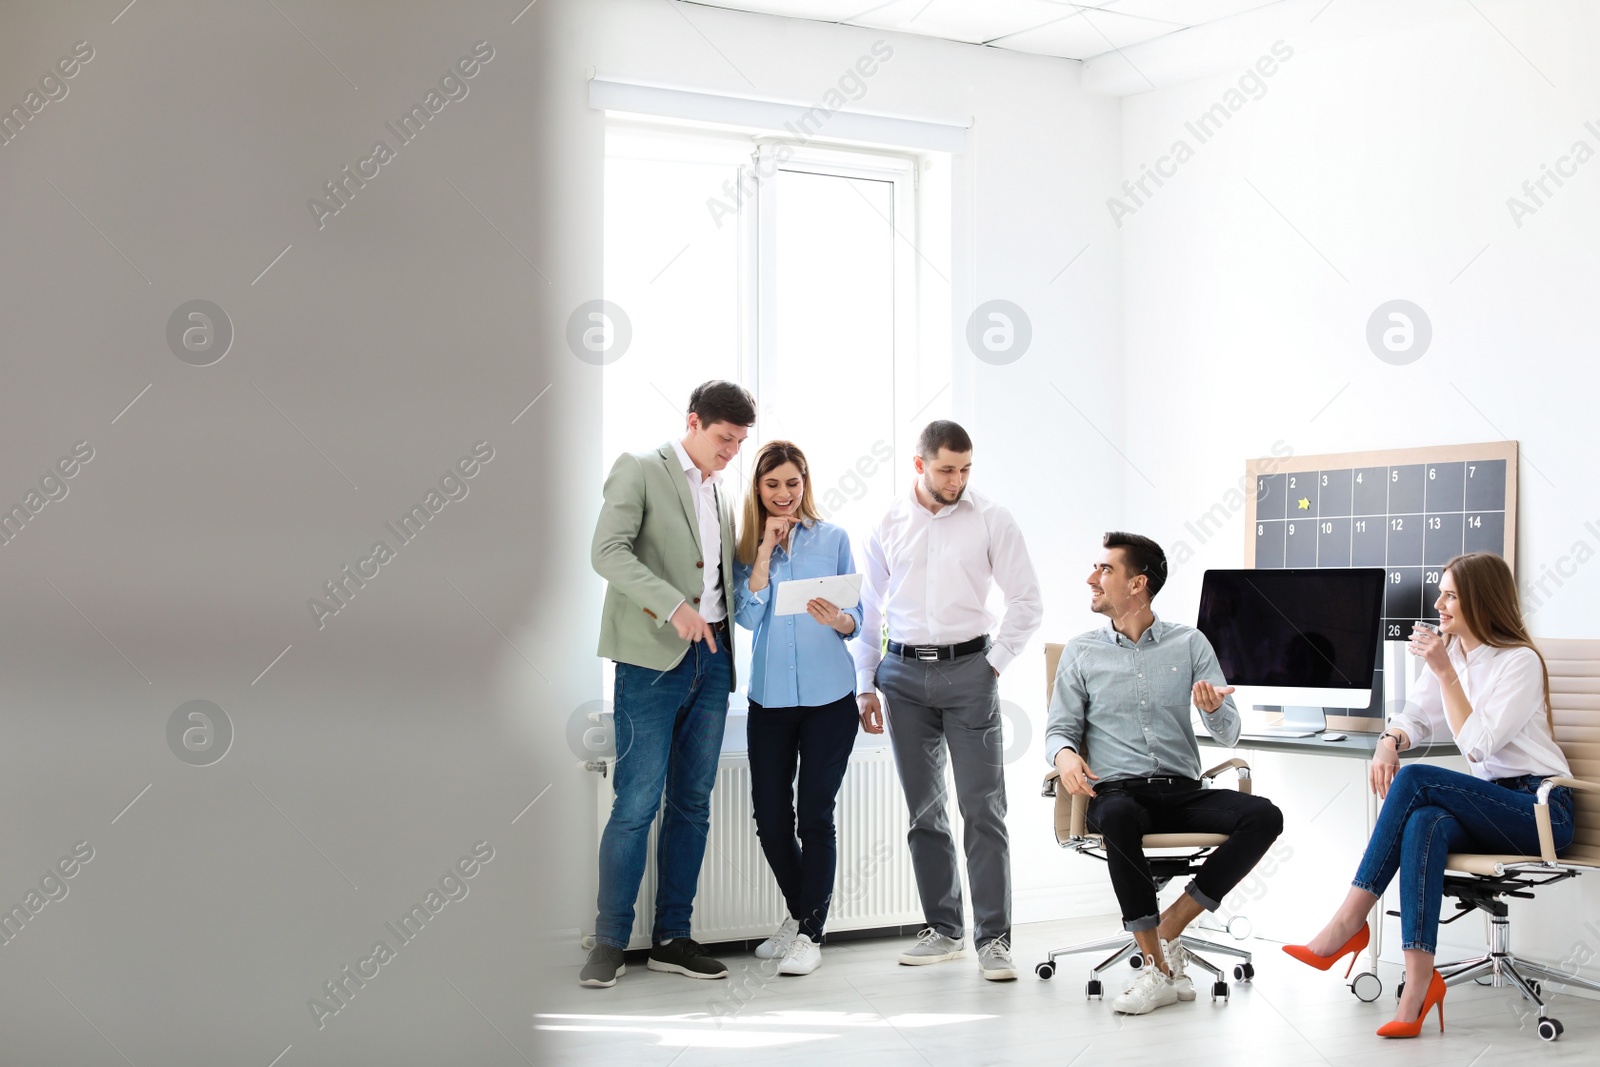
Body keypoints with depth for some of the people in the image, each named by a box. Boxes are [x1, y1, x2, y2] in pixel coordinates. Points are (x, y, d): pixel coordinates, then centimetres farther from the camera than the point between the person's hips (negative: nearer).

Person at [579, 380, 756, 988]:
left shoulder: (721, 493, 19)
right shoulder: (639, 470, -3)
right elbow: (608, 551, -16)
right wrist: (675, 606, -25)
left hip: (711, 658, 7)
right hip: (653, 659, -7)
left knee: (693, 803, 8)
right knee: (637, 803, -7)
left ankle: (672, 938, 15)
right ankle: (609, 943, 2)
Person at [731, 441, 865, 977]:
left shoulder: (833, 538, 4)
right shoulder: (746, 546, 5)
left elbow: (857, 619, 5)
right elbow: (747, 616, -7)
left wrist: (838, 620, -18)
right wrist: (765, 549, -11)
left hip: (828, 695, -2)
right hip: (770, 696, 2)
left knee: (815, 815, -3)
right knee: (770, 816, 5)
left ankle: (811, 933, 6)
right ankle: (799, 914, 27)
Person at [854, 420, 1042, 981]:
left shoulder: (991, 519, 0)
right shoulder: (888, 526, 7)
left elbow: (1027, 601, 3)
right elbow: (869, 610, 12)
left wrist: (995, 663, -3)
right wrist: (866, 686, 7)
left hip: (968, 668, -3)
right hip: (904, 671, 3)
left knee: (983, 807, -7)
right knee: (924, 809, 8)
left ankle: (993, 938, -4)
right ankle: (944, 929, 18)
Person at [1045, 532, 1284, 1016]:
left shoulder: (1189, 643, 11)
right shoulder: (1081, 651, 12)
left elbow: (1228, 735, 7)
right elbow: (1060, 727, 10)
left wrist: (1214, 708, -18)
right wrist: (1065, 754, -15)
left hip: (1183, 793, 2)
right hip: (1117, 790, -2)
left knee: (1263, 816, -26)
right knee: (1120, 818, -38)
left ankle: (1167, 927, -17)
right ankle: (1160, 968, -29)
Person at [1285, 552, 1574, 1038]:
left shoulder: (1520, 662, -10)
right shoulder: (1450, 651, 13)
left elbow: (1478, 744, -18)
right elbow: (1417, 716, 11)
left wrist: (1445, 671, -19)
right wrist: (1389, 742, -12)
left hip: (1540, 810, -6)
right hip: (1490, 806, 6)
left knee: (1415, 780, -28)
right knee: (1424, 824, -31)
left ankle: (1349, 923, -26)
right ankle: (1419, 983, -42)